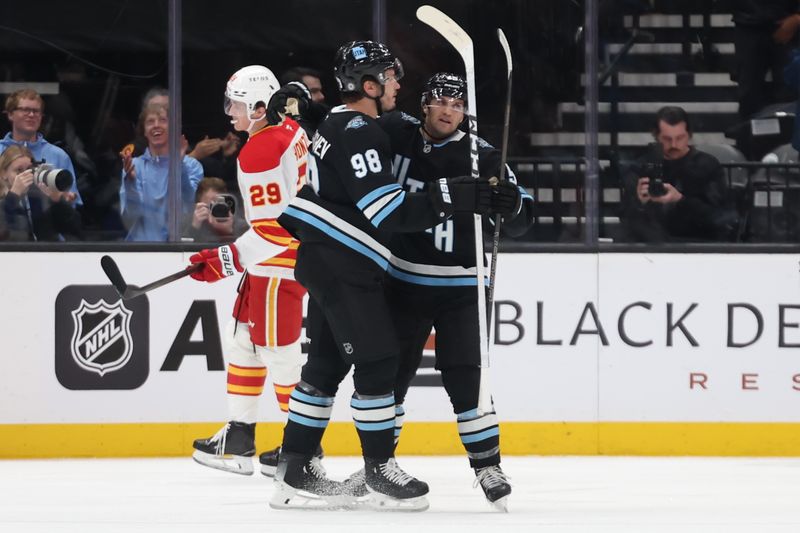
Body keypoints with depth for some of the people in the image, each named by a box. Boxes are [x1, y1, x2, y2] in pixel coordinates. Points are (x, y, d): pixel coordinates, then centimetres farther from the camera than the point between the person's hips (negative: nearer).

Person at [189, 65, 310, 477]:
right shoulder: (290, 130, 8)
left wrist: (229, 259, -19)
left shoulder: (258, 153, -21)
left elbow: (274, 227, -25)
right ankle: (238, 438, 18)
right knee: (242, 338, 15)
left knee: (277, 348, -4)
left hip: (280, 261, -11)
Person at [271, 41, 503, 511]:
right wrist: (453, 198, -26)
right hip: (342, 265, -11)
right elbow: (389, 212, -24)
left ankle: (296, 471, 15)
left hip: (328, 263, 11)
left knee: (327, 364, 13)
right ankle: (380, 472, -1)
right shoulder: (358, 134, -18)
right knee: (377, 361, -6)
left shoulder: (342, 125, 16)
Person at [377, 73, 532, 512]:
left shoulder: (481, 157, -9)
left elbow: (520, 223, -8)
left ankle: (488, 466, -3)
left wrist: (511, 203, -29)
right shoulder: (397, 135, -4)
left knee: (462, 377, -12)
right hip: (403, 282, 3)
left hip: (460, 287, -3)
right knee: (390, 373, 10)